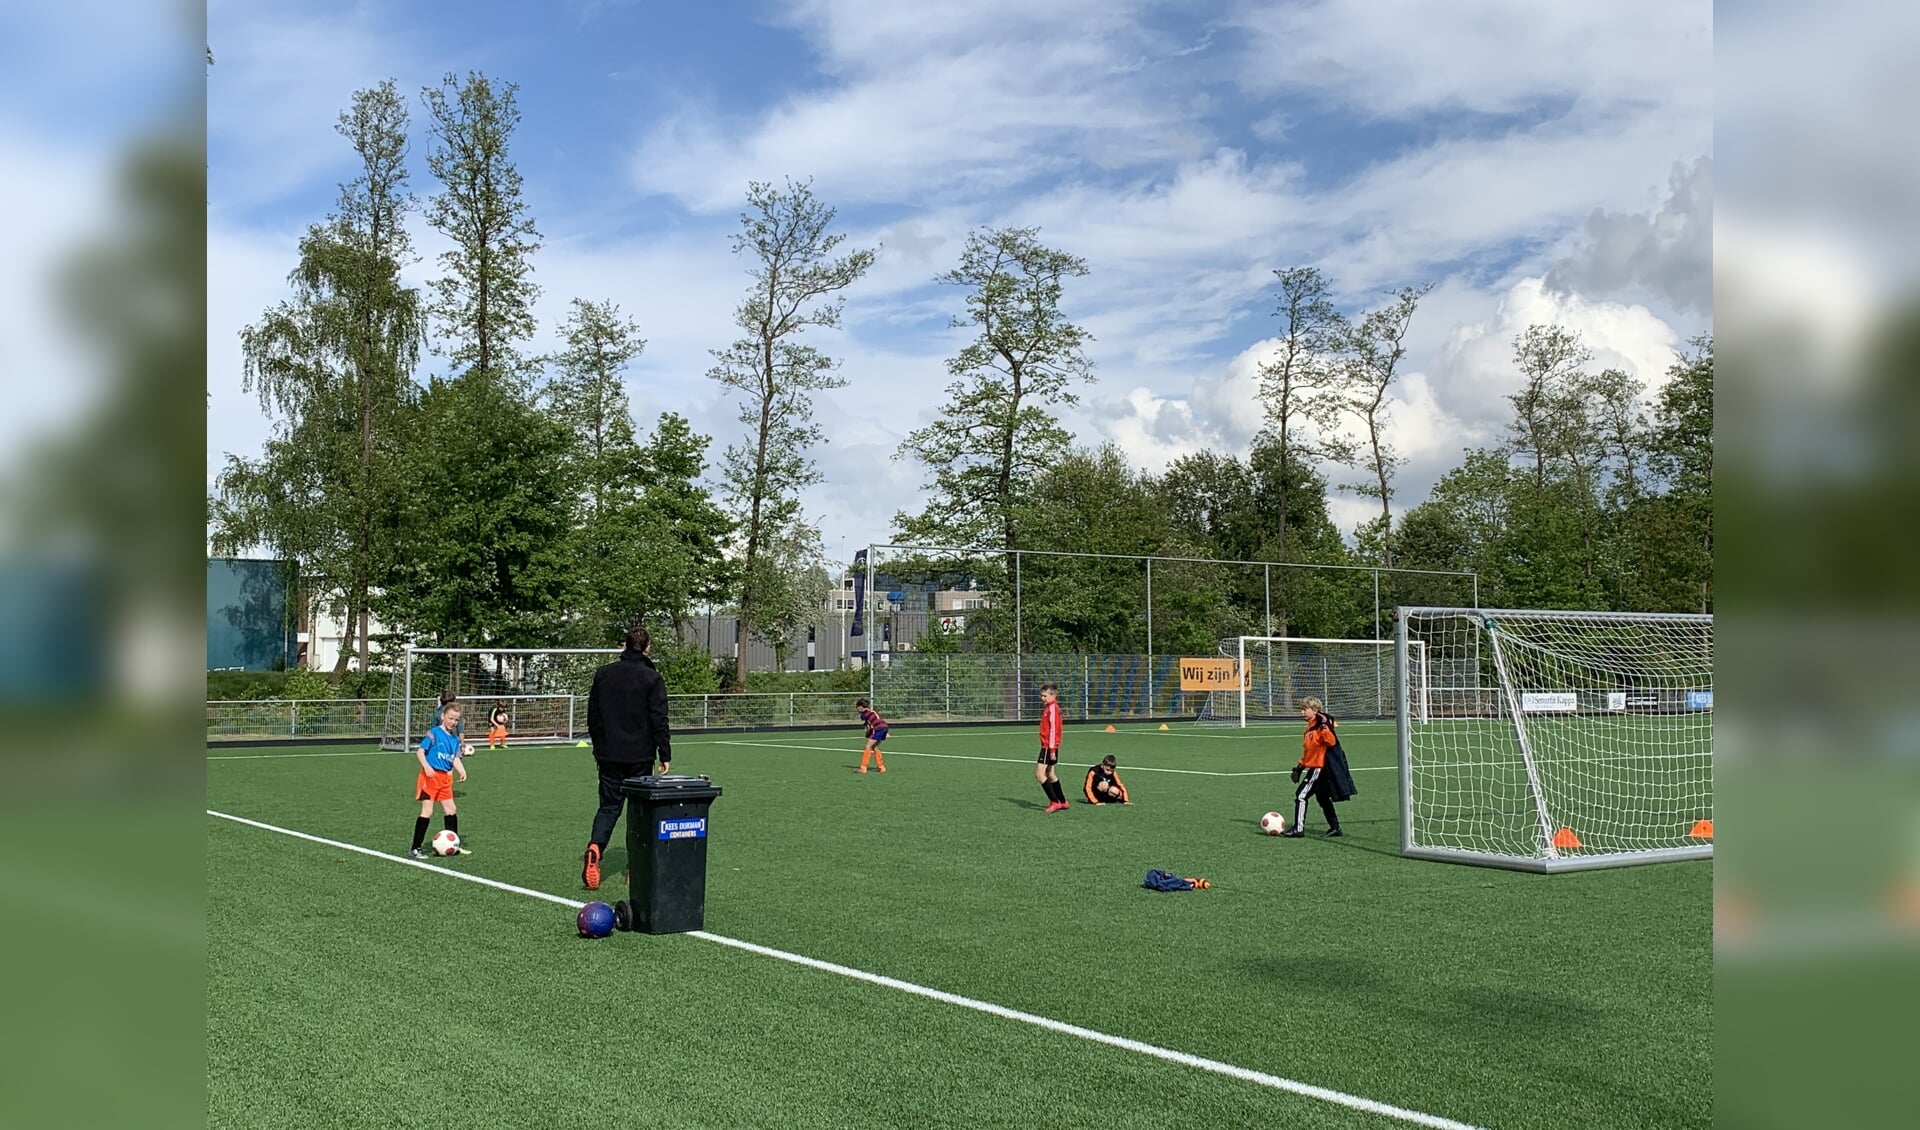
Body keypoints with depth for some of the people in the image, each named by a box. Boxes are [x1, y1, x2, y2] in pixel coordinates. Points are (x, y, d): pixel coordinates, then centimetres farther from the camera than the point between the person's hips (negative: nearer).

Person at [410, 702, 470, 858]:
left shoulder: (455, 739, 12)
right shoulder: (434, 733, -8)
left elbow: (455, 758, 6)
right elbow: (420, 751, -11)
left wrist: (462, 771, -12)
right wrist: (426, 766, -26)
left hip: (445, 778, 7)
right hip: (430, 776, -7)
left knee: (451, 810, 14)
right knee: (427, 811, -9)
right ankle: (416, 848, -3)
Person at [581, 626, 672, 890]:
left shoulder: (603, 674, 5)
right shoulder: (652, 678, -8)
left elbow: (592, 715, 11)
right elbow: (659, 720, -9)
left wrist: (599, 748, 20)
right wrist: (665, 754, -3)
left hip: (609, 755, 3)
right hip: (640, 756, -3)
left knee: (609, 806, 9)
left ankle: (595, 847, -17)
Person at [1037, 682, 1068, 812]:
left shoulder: (1052, 707, -14)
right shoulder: (1049, 707, 15)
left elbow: (1053, 729, -20)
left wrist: (1052, 749, -22)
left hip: (1049, 747, -10)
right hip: (1048, 746, 10)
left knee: (1039, 773, -11)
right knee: (1050, 775, 15)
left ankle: (1055, 802, -11)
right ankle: (1062, 802, 21)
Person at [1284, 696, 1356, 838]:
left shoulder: (1321, 725, -13)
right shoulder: (1310, 728, 15)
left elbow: (1332, 741, -25)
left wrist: (1324, 726, -37)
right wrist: (1300, 766, 21)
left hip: (1320, 767, -10)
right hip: (1314, 767, 10)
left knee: (1301, 795, -8)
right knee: (1322, 798, 16)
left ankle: (1298, 829, -7)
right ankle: (1335, 827, 22)